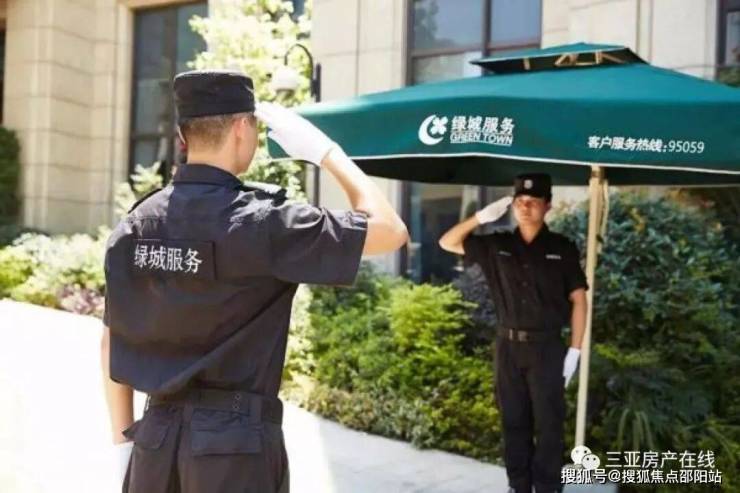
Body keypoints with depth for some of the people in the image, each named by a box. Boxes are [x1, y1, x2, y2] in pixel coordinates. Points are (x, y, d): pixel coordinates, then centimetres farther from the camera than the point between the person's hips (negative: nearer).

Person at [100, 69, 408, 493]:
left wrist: (123, 440, 14)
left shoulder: (135, 226, 2)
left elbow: (113, 344, 6)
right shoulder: (261, 223, -16)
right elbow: (390, 230, -12)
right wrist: (324, 149, -4)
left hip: (157, 435, 6)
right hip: (235, 440, -5)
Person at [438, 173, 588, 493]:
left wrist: (574, 351, -6)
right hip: (508, 345, 3)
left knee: (548, 424, 0)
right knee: (514, 421, 10)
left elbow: (578, 300, 0)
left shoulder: (562, 248, -2)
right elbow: (448, 243, 7)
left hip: (546, 347, -3)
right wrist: (481, 216, -6)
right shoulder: (497, 246, 4)